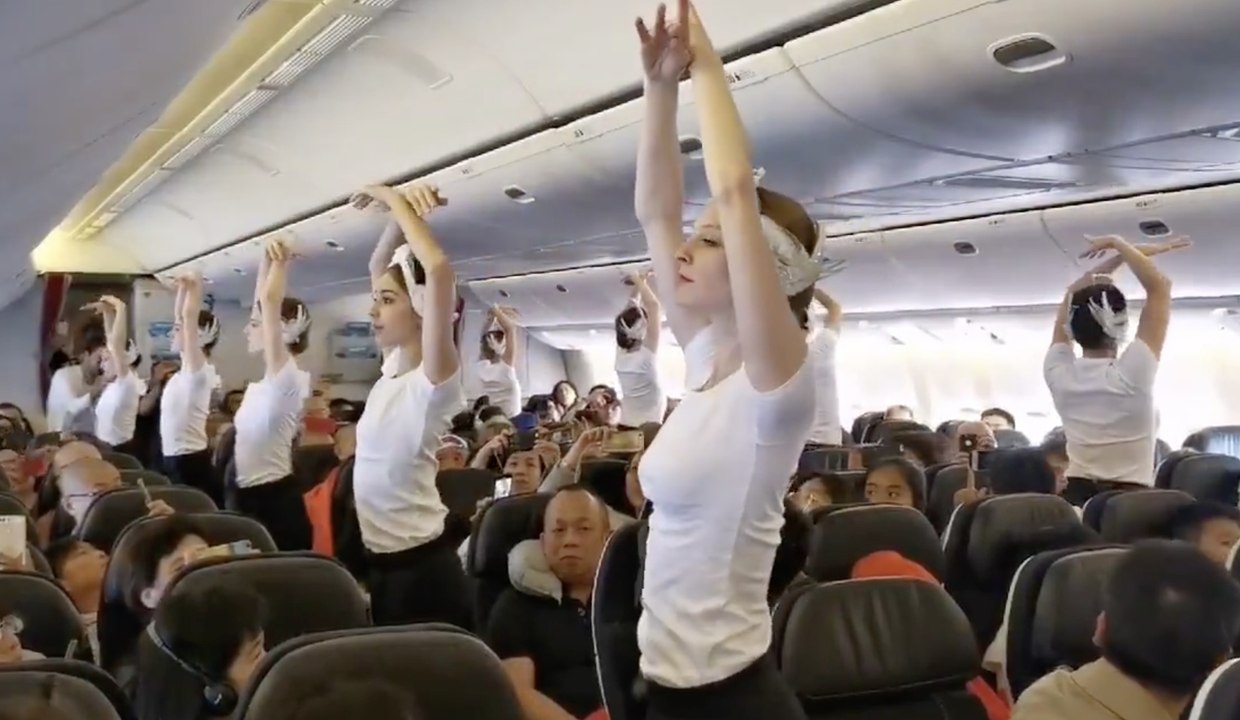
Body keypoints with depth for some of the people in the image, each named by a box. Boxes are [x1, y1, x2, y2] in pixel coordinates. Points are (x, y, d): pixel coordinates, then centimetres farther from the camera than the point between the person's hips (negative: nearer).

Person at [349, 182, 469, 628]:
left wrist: (397, 201, -19)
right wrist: (399, 215, 2)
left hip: (421, 567, -8)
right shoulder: (392, 366, 6)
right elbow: (378, 267, 17)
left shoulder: (435, 378, -16)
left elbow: (438, 269, -31)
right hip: (380, 562, 8)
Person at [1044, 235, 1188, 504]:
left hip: (1076, 497, 4)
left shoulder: (1059, 373, -3)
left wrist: (1120, 256, 15)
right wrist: (1118, 244, 1)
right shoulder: (1131, 374, -12)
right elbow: (1160, 286, -5)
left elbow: (1074, 299, 12)